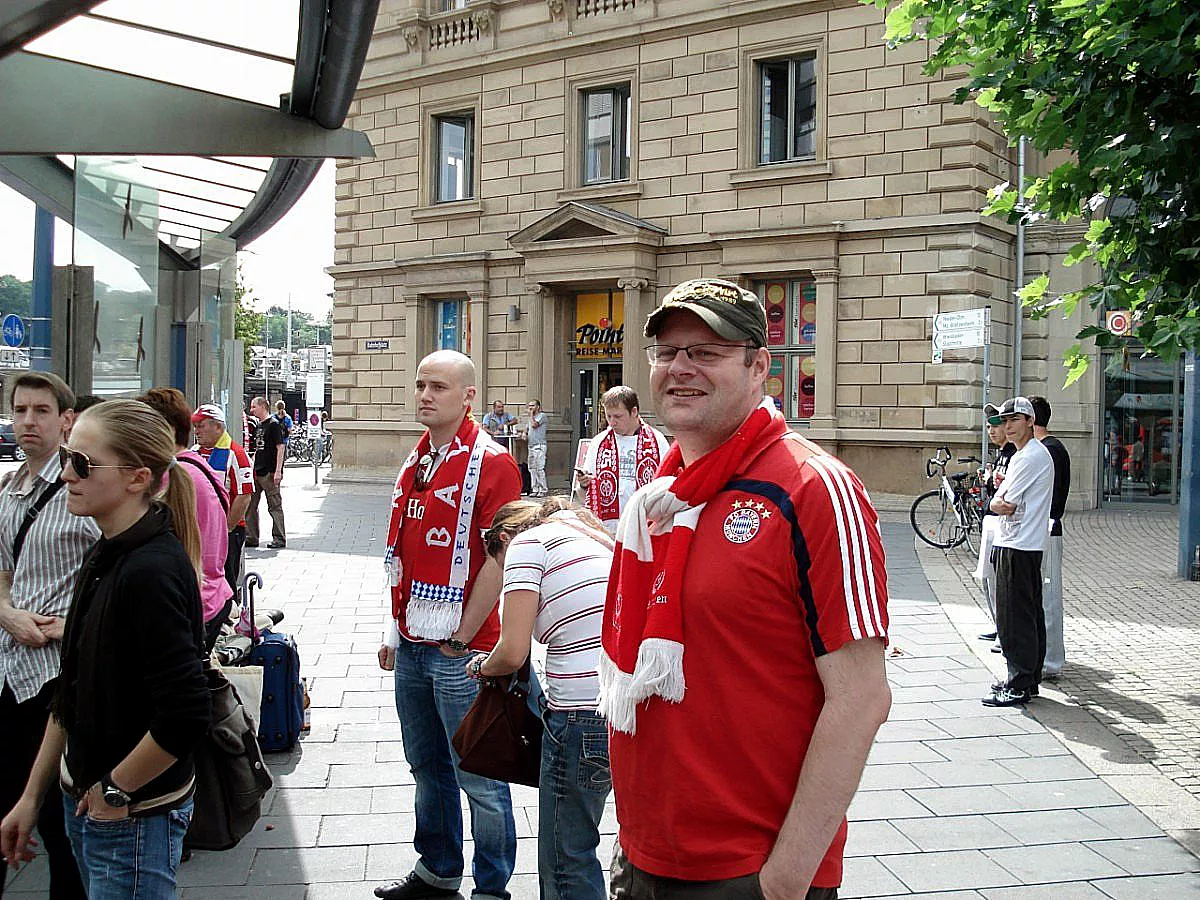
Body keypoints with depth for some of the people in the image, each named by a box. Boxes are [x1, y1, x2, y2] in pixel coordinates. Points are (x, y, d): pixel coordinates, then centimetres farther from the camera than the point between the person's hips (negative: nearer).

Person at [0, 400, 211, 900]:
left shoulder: (152, 571, -23)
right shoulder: (104, 558, 5)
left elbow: (186, 717, -28)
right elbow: (72, 696, 12)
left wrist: (116, 790, -15)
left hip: (135, 818, -8)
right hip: (85, 803, 8)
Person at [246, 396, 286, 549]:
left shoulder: (274, 424, -9)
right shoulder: (258, 426, 16)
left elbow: (280, 447, -13)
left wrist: (278, 471, -18)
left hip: (270, 473, -9)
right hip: (257, 472, 9)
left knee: (275, 506, -2)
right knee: (250, 505, 9)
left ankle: (279, 538, 4)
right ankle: (251, 538, 16)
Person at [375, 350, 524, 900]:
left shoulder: (490, 463, -13)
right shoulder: (415, 463, 12)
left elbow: (498, 559, -17)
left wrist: (461, 638, -15)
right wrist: (396, 633, 15)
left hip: (458, 649, -8)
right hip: (412, 644, 8)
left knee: (477, 775, 3)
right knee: (426, 766, 20)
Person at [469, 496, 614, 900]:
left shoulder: (526, 542, 1)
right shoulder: (595, 538, 24)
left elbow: (512, 652, -8)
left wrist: (482, 666, 13)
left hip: (584, 717, -8)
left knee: (566, 860, 7)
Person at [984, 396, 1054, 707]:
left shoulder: (1030, 457, -16)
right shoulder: (1023, 454, 18)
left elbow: (1003, 506, -17)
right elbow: (1001, 502, 19)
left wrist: (998, 499, 2)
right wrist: (1003, 492, 0)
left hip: (1018, 548, -11)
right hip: (1026, 545, 11)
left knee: (1015, 615, -6)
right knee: (1028, 614, 14)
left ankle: (1018, 686, -2)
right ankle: (1029, 679, 22)